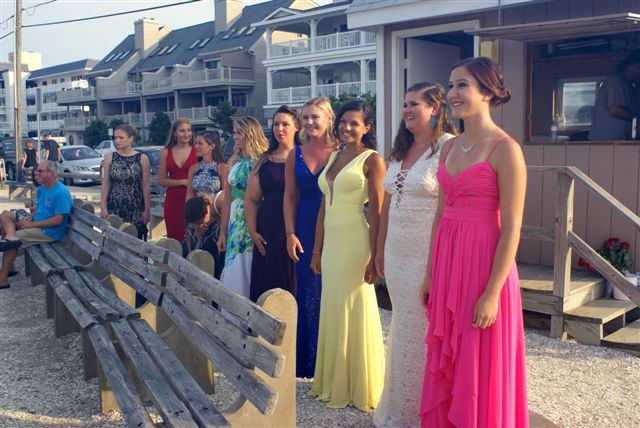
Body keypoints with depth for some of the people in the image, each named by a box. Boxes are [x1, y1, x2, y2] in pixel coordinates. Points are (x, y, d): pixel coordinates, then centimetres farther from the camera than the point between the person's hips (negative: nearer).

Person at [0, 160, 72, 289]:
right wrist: (28, 219, -2)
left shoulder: (61, 192, -20)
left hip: (50, 232, -9)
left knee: (12, 242, -17)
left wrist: (32, 224, -19)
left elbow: (58, 220, -23)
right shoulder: (42, 189, 9)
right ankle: (11, 236, -24)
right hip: (36, 224, 10)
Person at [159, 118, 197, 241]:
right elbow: (161, 180, 5)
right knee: (174, 239, 3)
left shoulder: (197, 151, 1)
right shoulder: (166, 152, 8)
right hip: (173, 201, 2)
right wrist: (183, 182, -6)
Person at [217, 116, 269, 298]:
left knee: (250, 274, -1)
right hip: (235, 225, 6)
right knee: (233, 273, 9)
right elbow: (227, 199, 13)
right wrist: (223, 232, 12)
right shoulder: (234, 162, 11)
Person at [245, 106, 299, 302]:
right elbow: (251, 199, 10)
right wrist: (252, 231, 1)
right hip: (269, 233, 3)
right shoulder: (264, 160, 10)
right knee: (269, 282, 8)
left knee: (293, 283, 2)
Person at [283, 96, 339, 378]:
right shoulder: (295, 155, 9)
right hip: (306, 230, 3)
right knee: (308, 293, 7)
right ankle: (308, 361, 20)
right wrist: (291, 234, 2)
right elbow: (290, 196, 9)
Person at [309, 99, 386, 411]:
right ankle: (333, 382, 28)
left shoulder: (372, 160, -6)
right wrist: (317, 249, 14)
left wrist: (374, 256, -15)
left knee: (355, 313, 1)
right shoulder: (333, 156, 14)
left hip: (355, 242, -7)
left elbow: (376, 211, -11)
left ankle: (359, 387, 16)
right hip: (331, 242, 7)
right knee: (331, 312, 13)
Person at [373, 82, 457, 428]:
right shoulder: (400, 151, 13)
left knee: (424, 331, 2)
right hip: (397, 256, 8)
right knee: (402, 329, 16)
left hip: (430, 257, -7)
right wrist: (380, 250, 17)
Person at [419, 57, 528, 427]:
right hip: (447, 264, 7)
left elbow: (511, 229, -14)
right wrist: (431, 275, 13)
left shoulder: (505, 149, -12)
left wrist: (492, 293, -18)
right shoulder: (450, 147, 10)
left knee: (481, 372, 6)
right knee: (446, 367, 16)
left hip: (484, 266, -7)